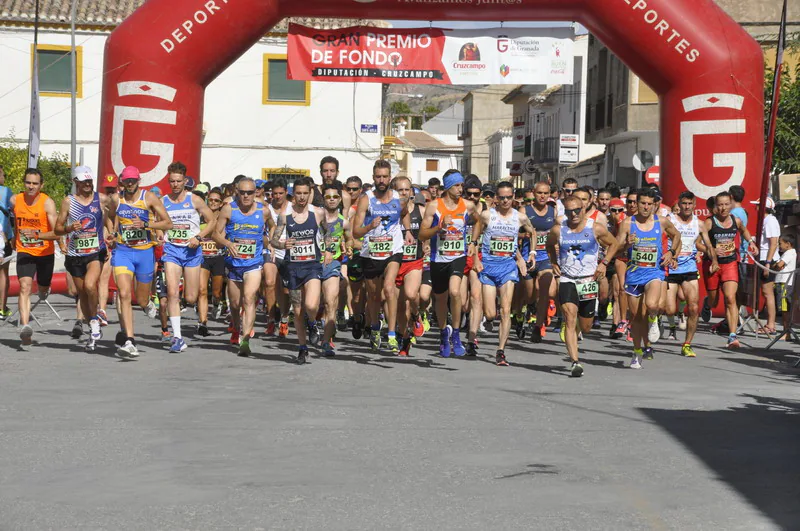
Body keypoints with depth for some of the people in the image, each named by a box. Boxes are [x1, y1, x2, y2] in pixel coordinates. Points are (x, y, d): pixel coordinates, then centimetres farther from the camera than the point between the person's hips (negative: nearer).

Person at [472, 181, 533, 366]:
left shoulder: (520, 218, 2)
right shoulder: (486, 215, -2)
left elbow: (533, 234, 18)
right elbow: (474, 239, 7)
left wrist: (520, 258, 10)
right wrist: (476, 260, -3)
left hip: (508, 265, 1)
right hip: (488, 264, -1)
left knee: (505, 310, -9)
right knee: (490, 314, -4)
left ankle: (501, 351, -5)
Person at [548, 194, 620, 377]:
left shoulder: (596, 228, -6)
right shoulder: (558, 230, -3)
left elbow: (614, 243, 10)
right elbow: (550, 245, 18)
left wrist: (604, 262, -1)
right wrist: (554, 263, 5)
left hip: (589, 280, 1)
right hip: (567, 280, -1)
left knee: (585, 328, 9)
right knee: (570, 318, -20)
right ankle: (575, 362, -24)